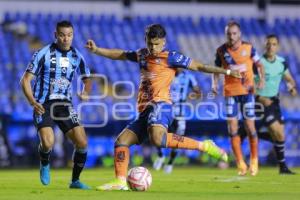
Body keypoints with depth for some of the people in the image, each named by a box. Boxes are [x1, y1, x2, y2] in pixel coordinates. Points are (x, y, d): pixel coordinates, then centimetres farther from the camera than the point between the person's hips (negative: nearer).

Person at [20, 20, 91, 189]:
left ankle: (75, 180, 12)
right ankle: (45, 164, 11)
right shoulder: (44, 54, -7)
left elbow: (87, 78, 20)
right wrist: (33, 102, -22)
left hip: (65, 105, 4)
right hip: (43, 105, -4)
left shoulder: (77, 56, 6)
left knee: (82, 142, -10)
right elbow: (26, 80, -6)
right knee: (48, 143, -26)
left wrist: (85, 92, -4)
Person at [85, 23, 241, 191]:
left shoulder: (170, 57, 0)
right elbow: (120, 54, 34)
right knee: (121, 141, 3)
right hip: (145, 110, 8)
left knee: (157, 138, -35)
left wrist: (226, 71, -7)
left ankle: (204, 146, -28)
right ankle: (120, 182, 1)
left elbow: (199, 66, -1)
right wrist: (96, 50, 30)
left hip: (160, 105, -8)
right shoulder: (142, 55, 20)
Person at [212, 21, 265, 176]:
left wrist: (262, 79, -10)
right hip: (230, 92, 1)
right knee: (232, 129, -5)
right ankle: (241, 164, 3)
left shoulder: (248, 48, -4)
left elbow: (259, 64, 6)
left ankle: (254, 161, 18)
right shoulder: (221, 50, -1)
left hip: (247, 91, -1)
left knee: (250, 127, -1)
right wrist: (214, 83, -7)